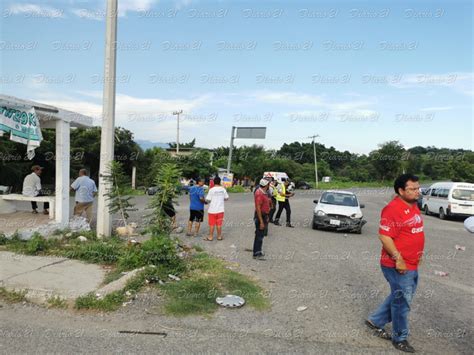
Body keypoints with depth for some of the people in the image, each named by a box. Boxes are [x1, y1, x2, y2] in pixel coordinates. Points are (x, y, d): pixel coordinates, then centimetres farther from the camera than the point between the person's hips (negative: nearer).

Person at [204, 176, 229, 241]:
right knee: (219, 224, 11)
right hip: (220, 210, 3)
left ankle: (210, 237, 12)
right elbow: (226, 198, 9)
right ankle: (219, 236, 19)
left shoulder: (211, 190, -13)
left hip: (212, 210, -3)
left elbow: (208, 200, -13)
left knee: (212, 224, 6)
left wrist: (207, 200, 9)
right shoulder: (223, 189, -1)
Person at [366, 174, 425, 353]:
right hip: (399, 266, -9)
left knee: (399, 298, 21)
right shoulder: (393, 209, -22)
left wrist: (417, 254, 17)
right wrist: (398, 259, -24)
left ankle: (375, 321, 37)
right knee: (402, 302, 6)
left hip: (412, 265, 9)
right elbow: (384, 236, -25)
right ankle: (400, 338, 25)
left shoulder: (413, 206, 8)